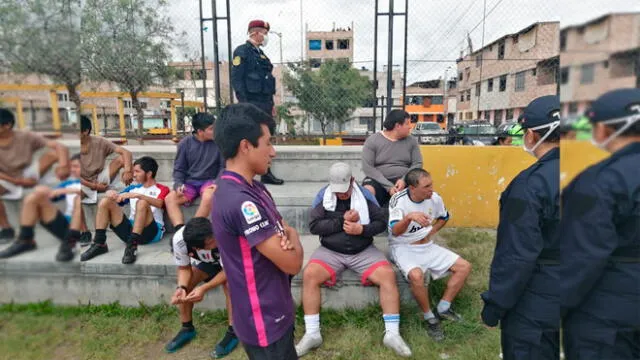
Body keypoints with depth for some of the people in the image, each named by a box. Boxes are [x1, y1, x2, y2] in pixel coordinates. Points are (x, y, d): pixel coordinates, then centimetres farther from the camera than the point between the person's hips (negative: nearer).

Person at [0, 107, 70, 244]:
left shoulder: (25, 137, -18)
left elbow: (60, 146, -27)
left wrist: (63, 166, -44)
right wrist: (18, 181, -24)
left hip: (27, 173, 0)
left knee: (55, 152, -22)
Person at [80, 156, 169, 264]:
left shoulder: (162, 189, 5)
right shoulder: (133, 188, 23)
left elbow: (158, 204, -17)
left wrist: (137, 195, -28)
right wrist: (111, 194, -4)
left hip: (152, 231, -5)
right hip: (130, 229, 5)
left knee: (142, 202, -32)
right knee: (105, 202, -7)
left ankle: (132, 246, -35)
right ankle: (99, 244, -13)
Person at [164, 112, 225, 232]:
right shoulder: (185, 143, 0)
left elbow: (223, 166, 1)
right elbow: (179, 169, 6)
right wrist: (178, 184, -12)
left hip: (209, 181, -2)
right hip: (189, 182, 3)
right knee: (169, 199, -22)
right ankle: (180, 229, -34)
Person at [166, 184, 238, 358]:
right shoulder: (179, 240, -35)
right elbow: (184, 268, -16)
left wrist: (203, 288, -42)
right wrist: (181, 287, -35)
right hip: (206, 262, 4)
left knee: (228, 282, -29)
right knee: (184, 285, -12)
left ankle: (233, 332, -11)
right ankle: (187, 328, 12)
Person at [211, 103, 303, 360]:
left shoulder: (251, 188, 2)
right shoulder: (241, 201, -30)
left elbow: (282, 228, 8)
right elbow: (292, 263, -26)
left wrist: (286, 236, -15)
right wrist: (292, 239, -5)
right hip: (264, 320, -9)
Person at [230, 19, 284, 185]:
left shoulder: (261, 53, 20)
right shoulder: (242, 51, -5)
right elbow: (236, 79, -13)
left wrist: (271, 103, 19)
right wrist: (244, 103, -19)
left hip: (265, 103, 9)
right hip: (252, 103, -9)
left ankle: (266, 174, 19)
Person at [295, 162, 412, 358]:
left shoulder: (364, 194, -2)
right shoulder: (323, 195, -4)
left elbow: (382, 222, -1)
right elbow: (314, 225, -11)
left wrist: (362, 229, -19)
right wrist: (342, 221, -17)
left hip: (363, 251, 1)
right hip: (330, 251, 0)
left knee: (388, 276, -21)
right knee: (309, 275, -24)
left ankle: (392, 333, -9)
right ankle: (312, 334, -11)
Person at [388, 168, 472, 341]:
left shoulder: (435, 198, -6)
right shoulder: (399, 200, -22)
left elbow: (444, 217, 16)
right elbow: (395, 231, -33)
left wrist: (431, 232, 2)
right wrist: (409, 217, -50)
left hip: (427, 246, 6)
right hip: (403, 248, -6)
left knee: (464, 267, -3)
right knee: (416, 275, -35)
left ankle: (443, 308, 8)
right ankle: (429, 317, -8)